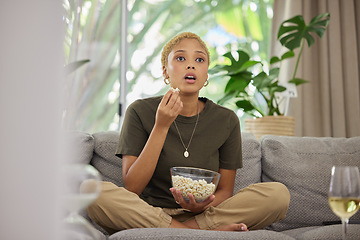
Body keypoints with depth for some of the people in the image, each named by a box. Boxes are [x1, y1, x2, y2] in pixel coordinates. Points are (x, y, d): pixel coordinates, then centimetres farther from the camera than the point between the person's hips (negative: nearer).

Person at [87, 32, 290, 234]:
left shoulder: (226, 120, 1)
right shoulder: (141, 112, -3)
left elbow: (225, 191, 5)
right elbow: (132, 188, -10)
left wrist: (202, 206, -19)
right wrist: (161, 126, -17)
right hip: (147, 214, -1)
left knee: (279, 193, -19)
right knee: (97, 192, -32)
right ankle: (210, 232, -25)